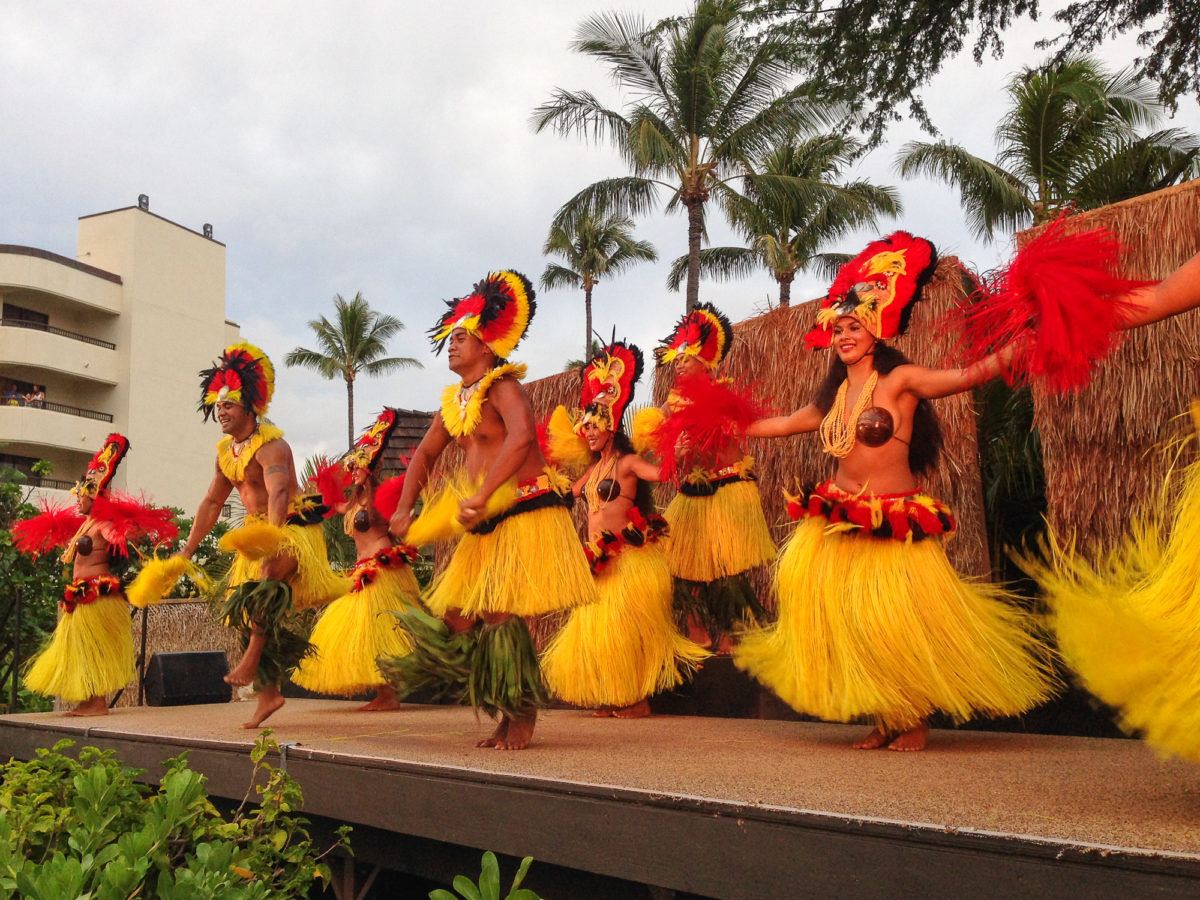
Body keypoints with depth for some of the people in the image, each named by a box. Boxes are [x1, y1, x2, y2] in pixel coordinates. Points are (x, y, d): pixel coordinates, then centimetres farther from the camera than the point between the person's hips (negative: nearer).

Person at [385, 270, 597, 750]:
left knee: (498, 615, -12)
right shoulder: (453, 400, 14)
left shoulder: (502, 387, -13)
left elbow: (521, 437, -32)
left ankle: (523, 716, 6)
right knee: (457, 615, 7)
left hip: (524, 511, -9)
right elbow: (423, 456, 20)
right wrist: (404, 509, 6)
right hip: (485, 522, 9)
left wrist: (480, 496, -35)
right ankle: (505, 716, 18)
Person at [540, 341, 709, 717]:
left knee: (622, 628, -5)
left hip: (626, 558, -8)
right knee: (596, 627, 10)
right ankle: (612, 699, 20)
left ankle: (637, 699, 7)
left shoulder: (627, 462, -8)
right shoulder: (593, 467, 15)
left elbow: (658, 473, -26)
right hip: (599, 560, 8)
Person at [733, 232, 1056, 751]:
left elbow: (966, 377, -20)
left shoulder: (900, 379, -6)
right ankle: (885, 718, 19)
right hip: (841, 525, 6)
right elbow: (782, 424, 26)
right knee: (852, 625, 3)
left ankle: (916, 719, 21)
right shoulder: (834, 396, 12)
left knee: (898, 622, -2)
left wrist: (1016, 346, -35)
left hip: (894, 525, -5)